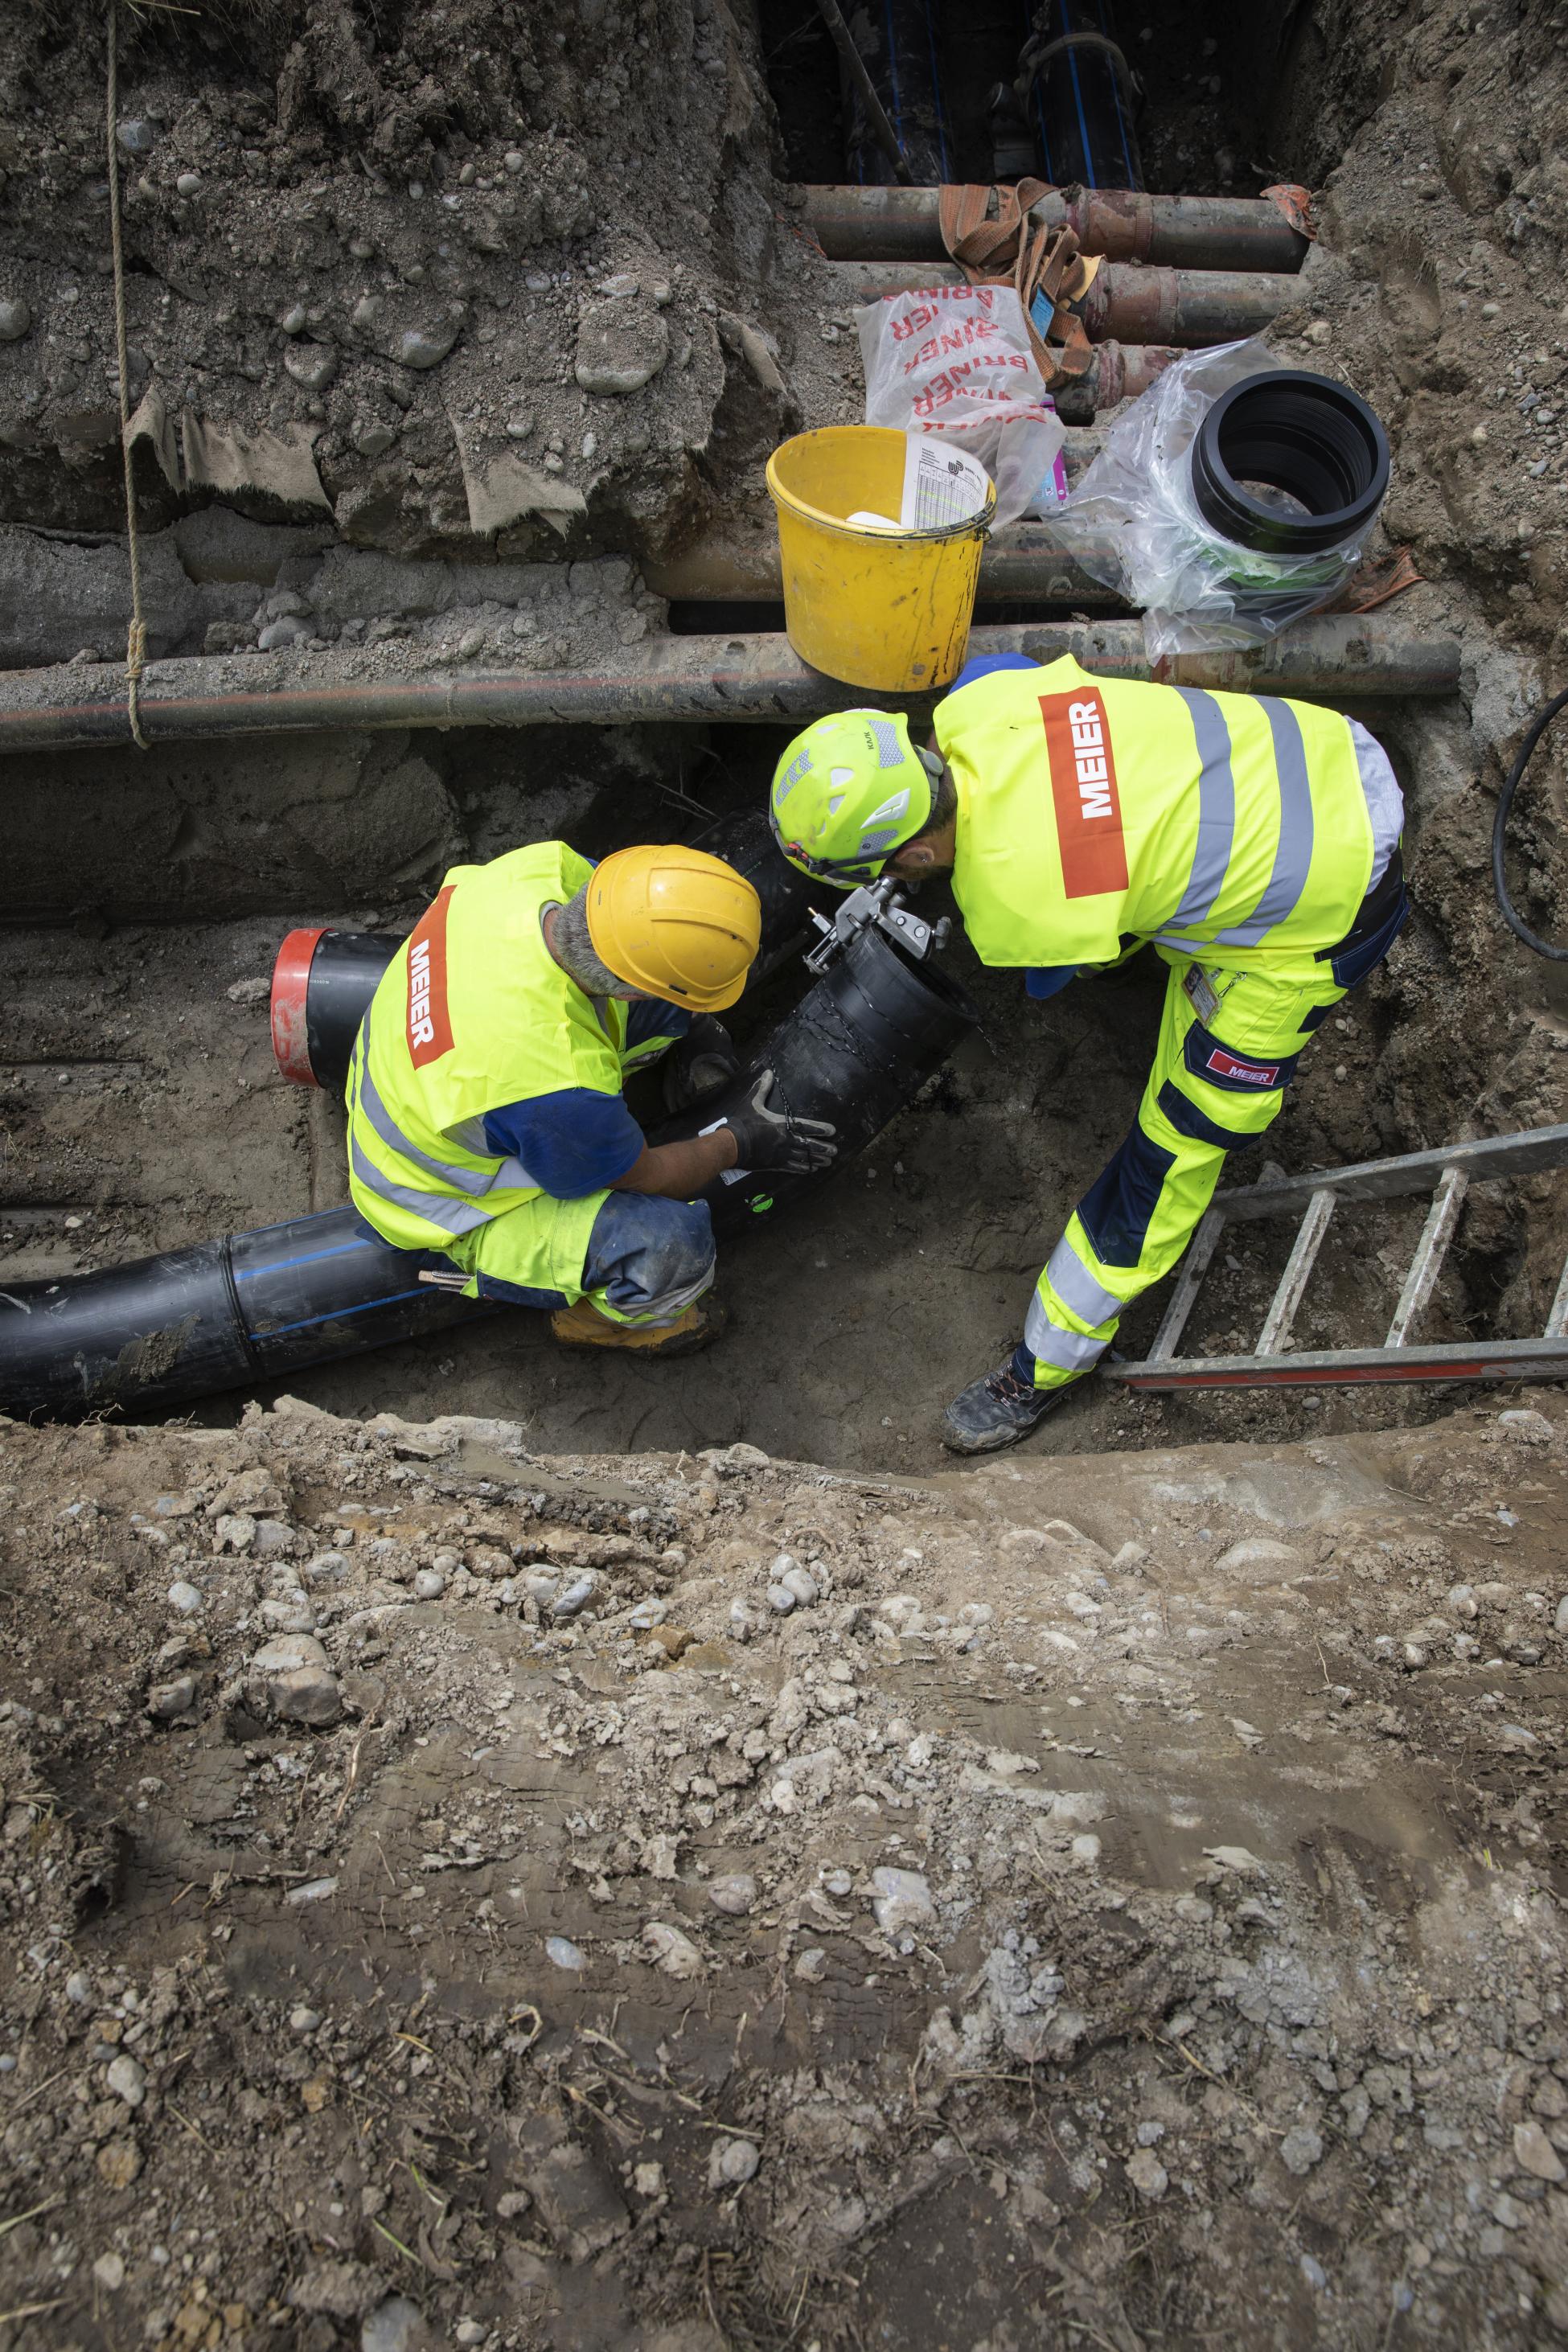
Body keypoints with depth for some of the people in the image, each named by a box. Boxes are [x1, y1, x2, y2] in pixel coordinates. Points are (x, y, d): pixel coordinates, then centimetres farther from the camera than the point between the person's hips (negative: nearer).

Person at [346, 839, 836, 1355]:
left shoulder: (544, 865, -26)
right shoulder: (559, 1088, -43)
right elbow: (644, 1177, -20)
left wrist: (695, 1028, 6)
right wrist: (736, 1143, -3)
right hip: (459, 1205, -7)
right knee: (673, 1244, -28)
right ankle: (596, 1319, 6)